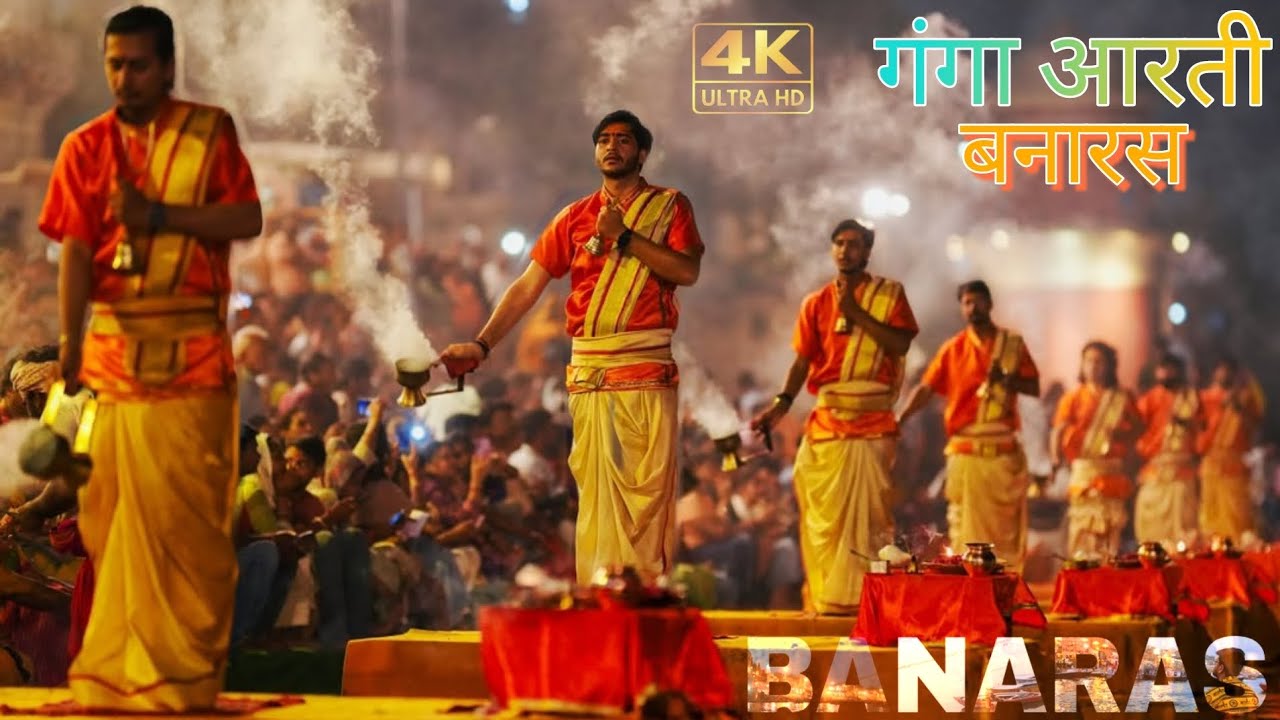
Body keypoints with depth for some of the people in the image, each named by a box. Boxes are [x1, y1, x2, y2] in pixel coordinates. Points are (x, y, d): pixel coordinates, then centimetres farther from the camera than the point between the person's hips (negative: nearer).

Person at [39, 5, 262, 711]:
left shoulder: (208, 131, 5)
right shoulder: (86, 147, 8)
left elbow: (248, 220, -4)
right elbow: (75, 250, -2)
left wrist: (157, 213, -14)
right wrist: (69, 342, -14)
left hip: (193, 345, -2)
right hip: (114, 341, 2)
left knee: (189, 508, -3)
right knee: (115, 510, 1)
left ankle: (187, 669, 3)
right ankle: (120, 670, 8)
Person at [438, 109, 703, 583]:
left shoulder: (669, 206, 8)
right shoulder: (575, 217, 15)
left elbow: (688, 271, -8)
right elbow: (528, 286, 10)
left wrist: (623, 236, -11)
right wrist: (482, 344, -1)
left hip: (645, 371, -3)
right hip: (586, 374, 3)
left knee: (647, 492, -8)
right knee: (593, 495, 2)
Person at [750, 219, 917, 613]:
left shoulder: (890, 294, 6)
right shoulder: (816, 303, 12)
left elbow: (900, 344, -9)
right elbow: (802, 360, 4)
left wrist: (856, 312, -12)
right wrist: (782, 403, -11)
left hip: (872, 422, -3)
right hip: (827, 419, 3)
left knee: (865, 512, -8)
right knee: (822, 512, 1)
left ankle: (857, 596, -7)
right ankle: (824, 597, 6)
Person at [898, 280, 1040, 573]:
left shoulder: (1013, 343, 7)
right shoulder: (953, 349, 5)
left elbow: (1034, 387, 5)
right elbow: (926, 388, -3)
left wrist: (1006, 380, -14)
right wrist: (899, 419, -17)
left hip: (1004, 451, 1)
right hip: (965, 451, -1)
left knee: (1005, 525, 2)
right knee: (965, 524, -2)